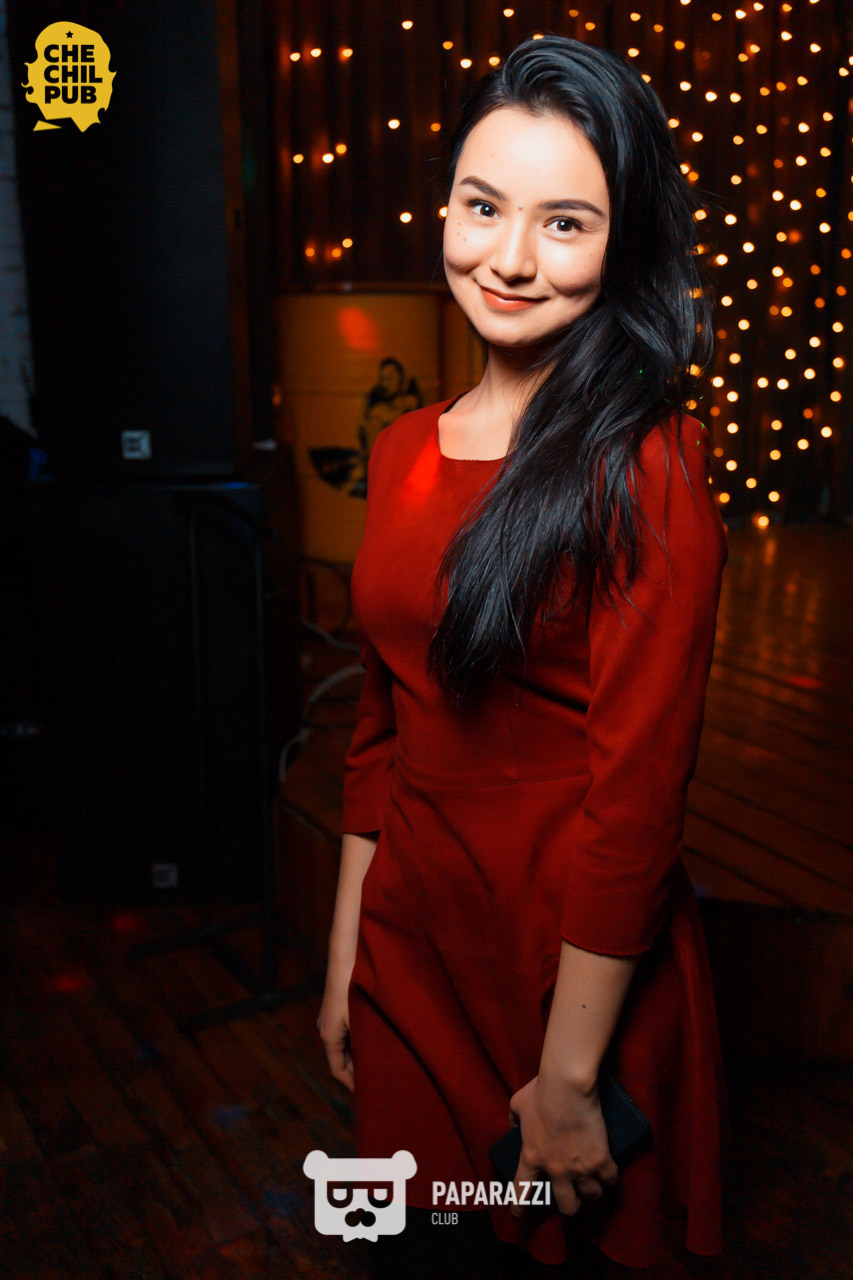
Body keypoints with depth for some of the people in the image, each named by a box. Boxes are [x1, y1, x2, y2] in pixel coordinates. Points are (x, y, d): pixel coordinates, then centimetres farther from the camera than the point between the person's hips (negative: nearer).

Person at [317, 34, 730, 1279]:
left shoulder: (645, 469, -16)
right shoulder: (407, 450, 3)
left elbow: (637, 791, -17)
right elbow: (381, 727, 7)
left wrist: (569, 1077, -13)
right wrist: (346, 957, 10)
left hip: (572, 965, -5)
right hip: (410, 939, 6)